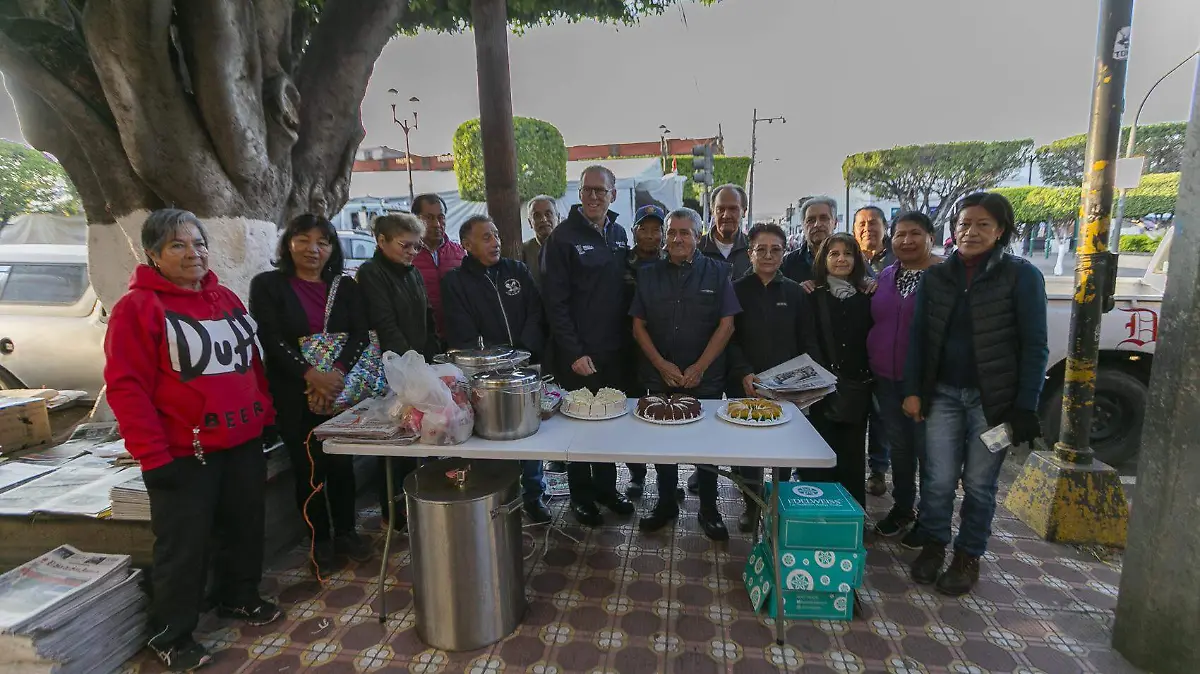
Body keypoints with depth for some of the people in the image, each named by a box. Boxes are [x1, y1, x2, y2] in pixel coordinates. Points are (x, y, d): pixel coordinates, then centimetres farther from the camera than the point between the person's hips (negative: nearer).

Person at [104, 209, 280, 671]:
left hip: (244, 443, 7)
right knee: (184, 548, 6)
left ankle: (238, 597, 40)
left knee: (245, 527, 18)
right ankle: (171, 636, 26)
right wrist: (153, 456, -18)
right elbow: (125, 387, -15)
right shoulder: (137, 307, -11)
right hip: (184, 455, -6)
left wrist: (265, 412, 13)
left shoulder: (225, 298, 10)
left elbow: (251, 360, 18)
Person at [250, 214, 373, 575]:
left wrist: (337, 373, -16)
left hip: (342, 391, 2)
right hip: (295, 395, -2)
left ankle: (345, 531, 24)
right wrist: (312, 376, -20)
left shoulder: (345, 286, 8)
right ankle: (320, 539, 22)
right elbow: (272, 341, -9)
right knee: (308, 468, 6)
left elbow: (360, 336, -1)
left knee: (342, 463, 6)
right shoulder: (267, 285, 1)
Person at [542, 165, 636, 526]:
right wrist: (574, 353, -16)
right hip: (579, 353, -5)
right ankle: (581, 494, 25)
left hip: (614, 350, 5)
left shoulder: (618, 233, 9)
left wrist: (625, 340, 7)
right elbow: (555, 302, -12)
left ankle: (606, 486, 33)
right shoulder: (564, 236, -9)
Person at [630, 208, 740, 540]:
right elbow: (638, 325, 3)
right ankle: (666, 504, 28)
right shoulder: (648, 275, 5)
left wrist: (699, 368, -12)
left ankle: (708, 510, 24)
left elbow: (726, 325, -5)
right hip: (658, 376, 2)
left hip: (706, 377, -2)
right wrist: (662, 365, -8)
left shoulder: (717, 273, -1)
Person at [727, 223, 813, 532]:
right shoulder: (736, 290, 3)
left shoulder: (795, 292, 9)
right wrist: (744, 373, -15)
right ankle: (751, 504, 18)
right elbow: (729, 339, -2)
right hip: (747, 386, -1)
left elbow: (806, 341, 9)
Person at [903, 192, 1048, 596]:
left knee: (979, 483, 8)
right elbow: (919, 337, 7)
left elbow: (1034, 346, -5)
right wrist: (913, 391, 1)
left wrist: (1025, 407, -10)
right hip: (943, 394, 2)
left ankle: (968, 556, 26)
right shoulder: (936, 277, 5)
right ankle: (933, 545, 26)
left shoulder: (1022, 276, -4)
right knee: (938, 480, 4)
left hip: (993, 398, -2)